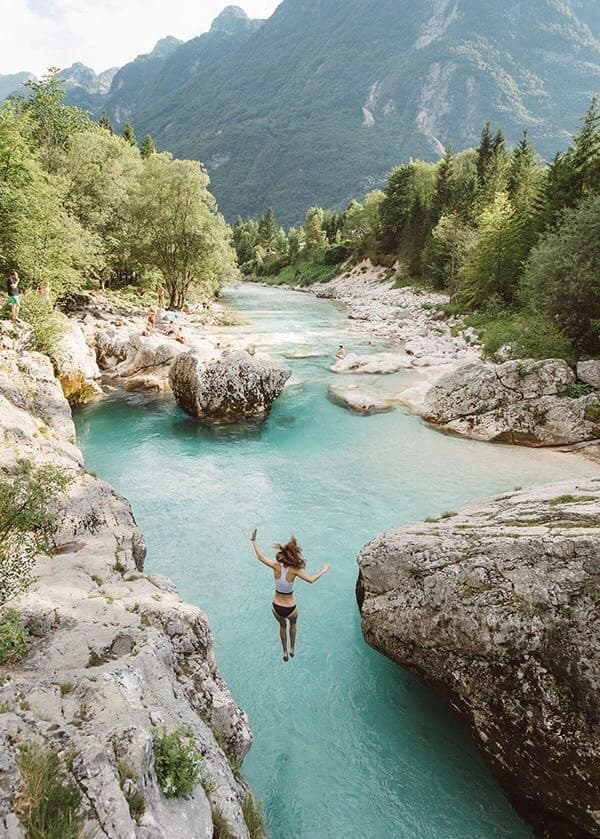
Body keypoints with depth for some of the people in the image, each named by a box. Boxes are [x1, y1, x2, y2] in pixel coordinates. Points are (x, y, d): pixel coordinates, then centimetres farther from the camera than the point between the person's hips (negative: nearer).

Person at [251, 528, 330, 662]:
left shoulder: (276, 567, -17)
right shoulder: (294, 571, -26)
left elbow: (260, 557, -8)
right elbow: (311, 579, -35)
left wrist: (254, 541, 3)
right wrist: (323, 570, -20)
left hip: (276, 608, 2)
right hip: (290, 609, -2)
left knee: (282, 626, 35)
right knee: (293, 623, 36)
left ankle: (285, 652, 50)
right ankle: (292, 648, 50)